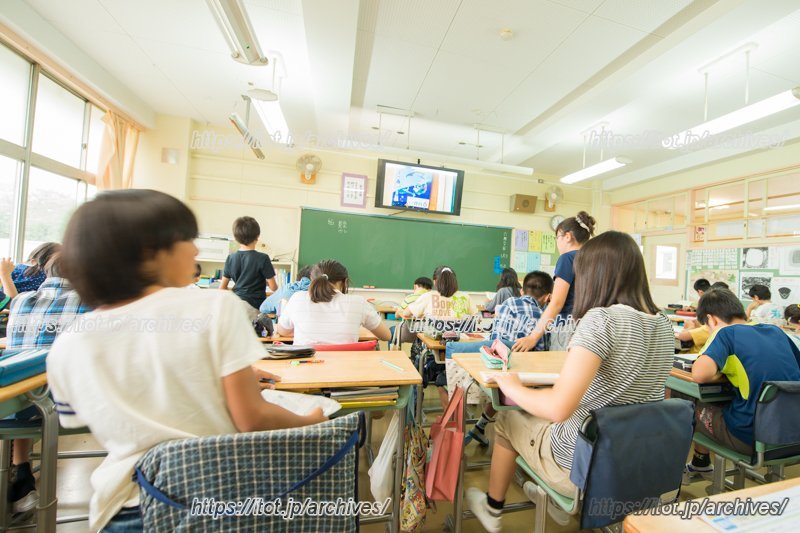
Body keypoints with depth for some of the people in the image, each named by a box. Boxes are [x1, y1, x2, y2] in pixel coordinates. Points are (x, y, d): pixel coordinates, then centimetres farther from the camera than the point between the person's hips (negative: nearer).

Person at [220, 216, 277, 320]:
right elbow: (273, 288, -7)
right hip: (253, 306, -5)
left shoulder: (231, 258, 4)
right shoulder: (262, 258, -11)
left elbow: (222, 288, 11)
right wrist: (265, 281, 14)